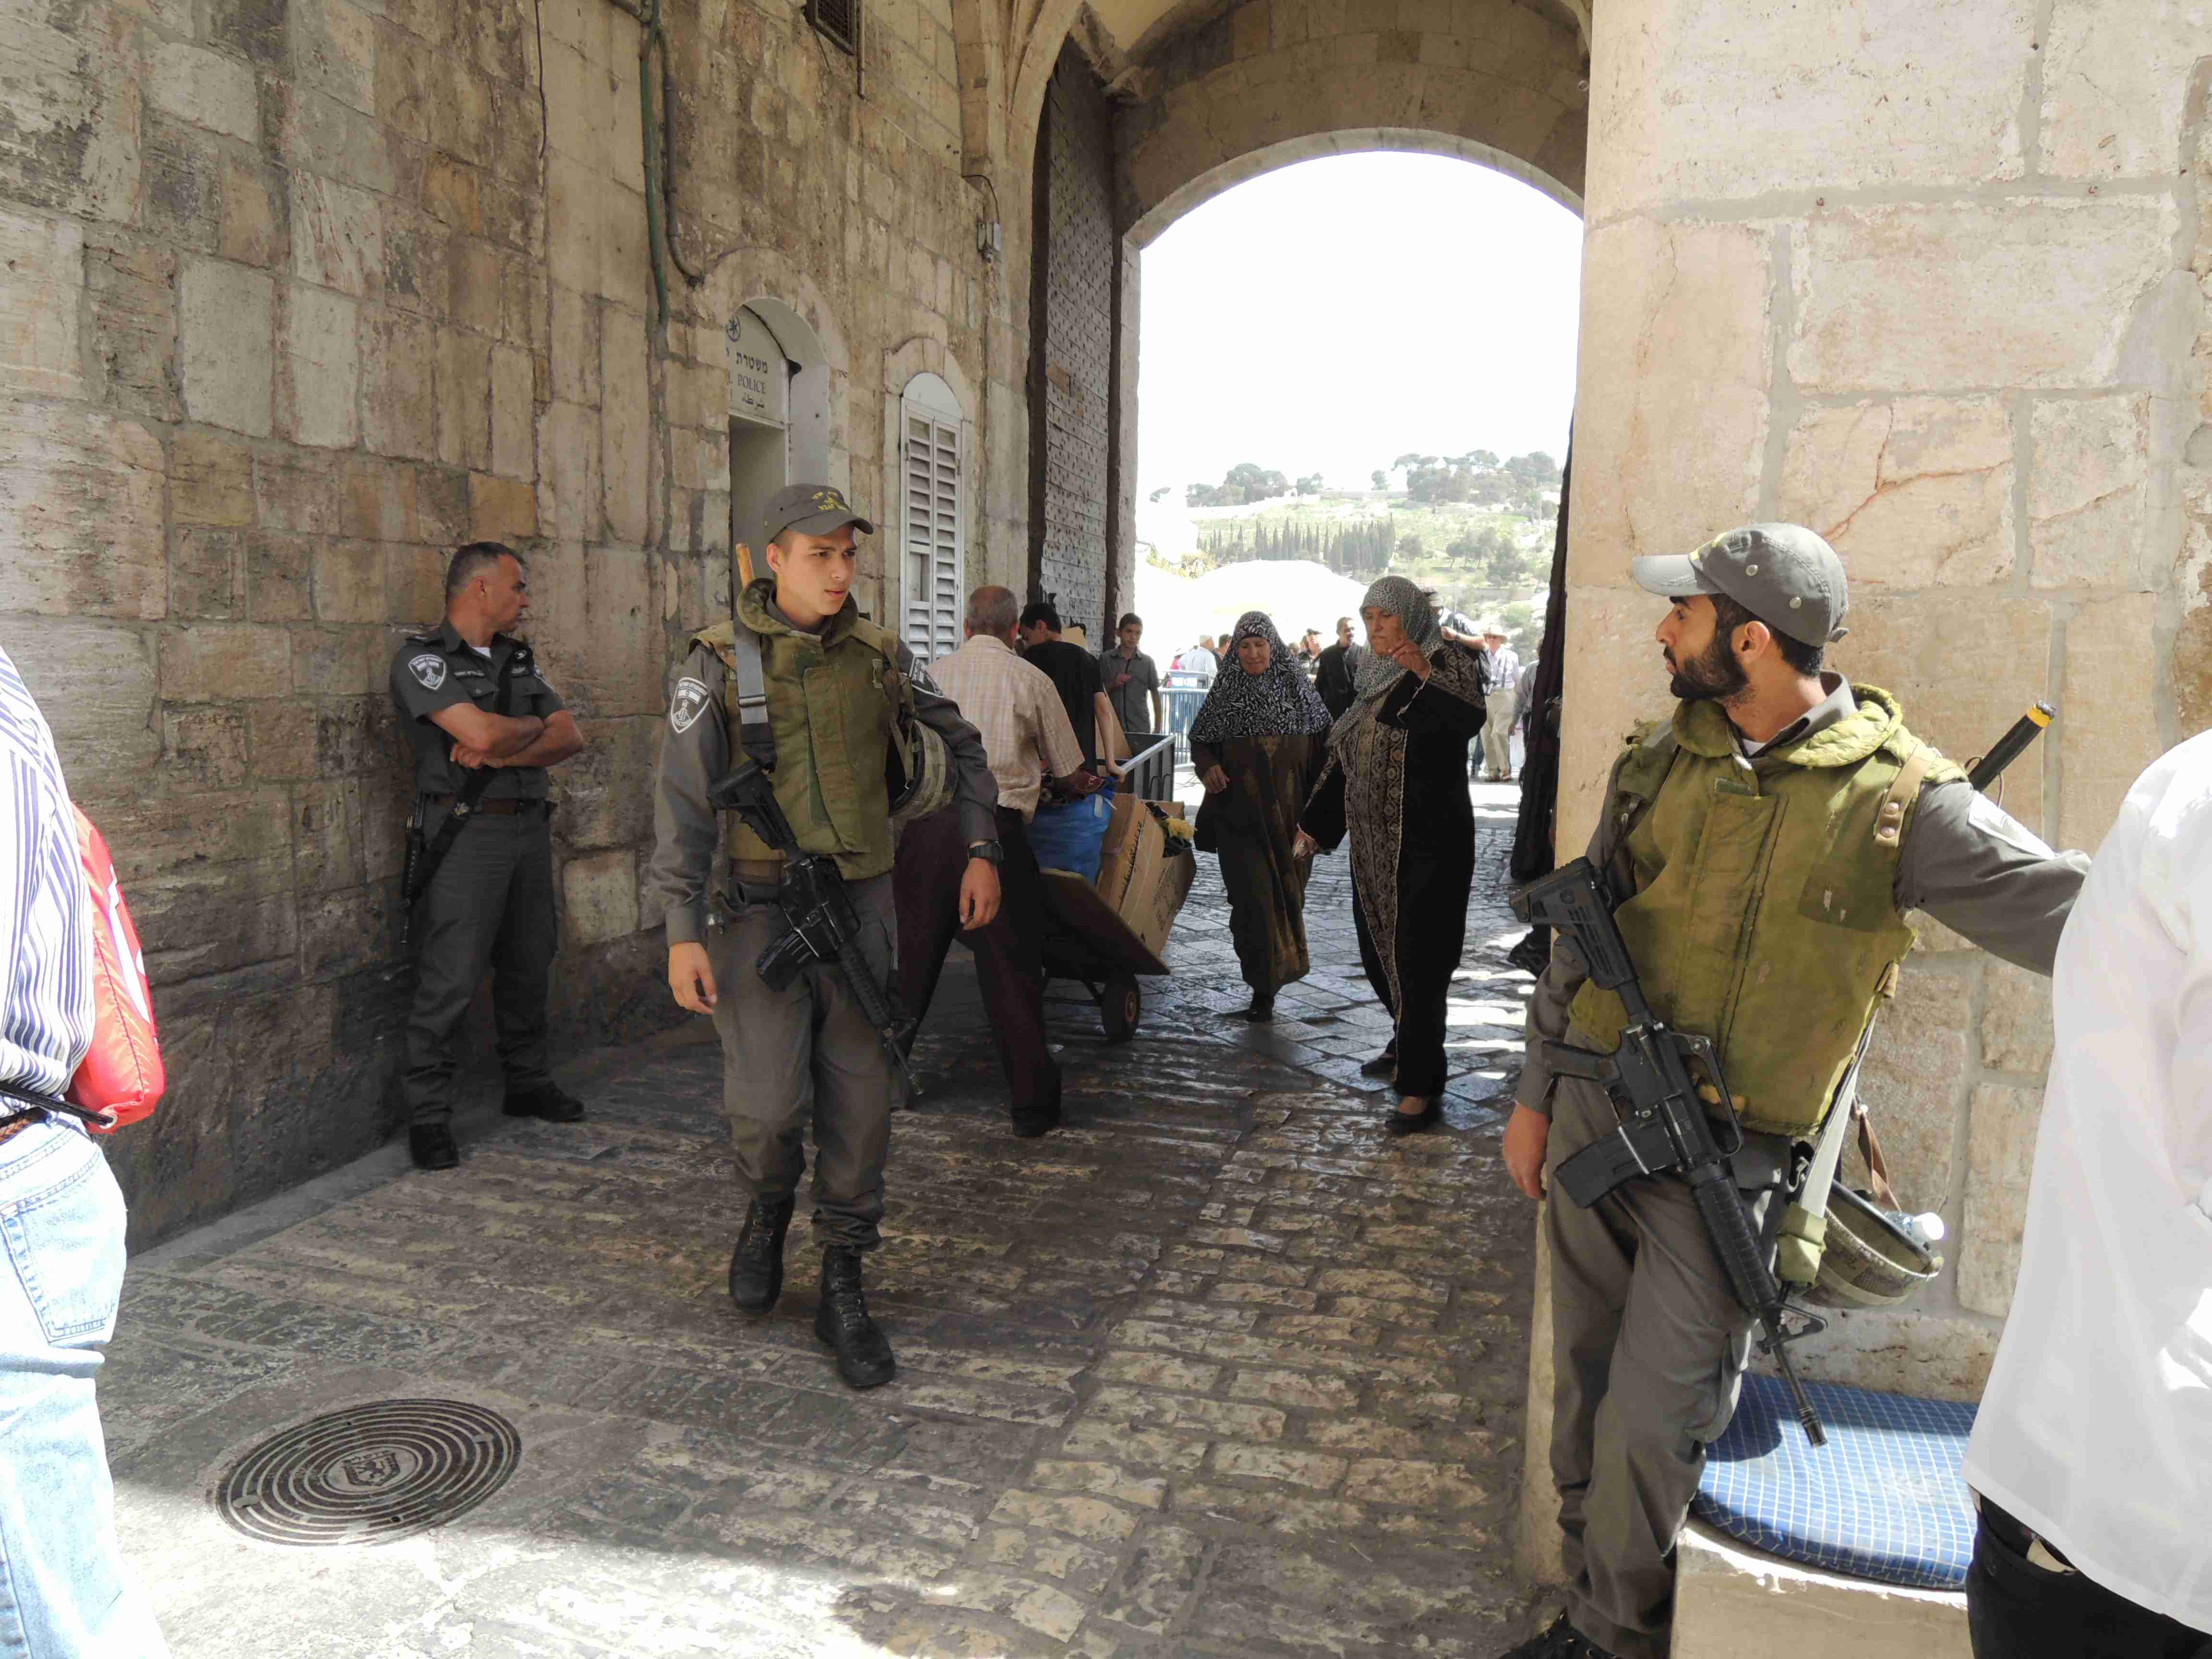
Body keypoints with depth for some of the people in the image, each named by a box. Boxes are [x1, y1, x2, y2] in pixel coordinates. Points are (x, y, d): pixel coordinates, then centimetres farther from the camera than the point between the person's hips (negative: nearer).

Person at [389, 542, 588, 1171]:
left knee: (529, 965, 15)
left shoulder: (518, 661, 16)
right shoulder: (422, 659, -6)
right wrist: (534, 727, -1)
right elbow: (481, 732, -21)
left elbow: (571, 739, 5)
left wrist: (500, 753, -10)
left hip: (529, 826, 7)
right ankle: (428, 1116, 2)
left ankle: (528, 1083, 29)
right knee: (450, 978, -7)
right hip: (468, 831, -7)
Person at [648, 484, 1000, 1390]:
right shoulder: (720, 661, -4)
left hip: (862, 902, 3)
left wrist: (981, 851, 6)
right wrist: (683, 932, -12)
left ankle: (843, 1289, 20)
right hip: (761, 905, -3)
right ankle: (767, 1209, 24)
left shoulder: (879, 655, 4)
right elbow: (682, 801, -6)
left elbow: (961, 745, 15)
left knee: (858, 1100, 5)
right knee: (770, 1100, -12)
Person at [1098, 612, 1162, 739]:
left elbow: (1155, 695, 7)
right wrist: (1112, 685, -13)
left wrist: (1158, 729, 4)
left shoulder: (1147, 663, 1)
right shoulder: (1105, 659, 1)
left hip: (1141, 728, 0)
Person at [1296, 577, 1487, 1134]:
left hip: (1427, 846, -8)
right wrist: (1314, 825, 24)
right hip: (1374, 844, 8)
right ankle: (1409, 1041, 42)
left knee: (1417, 959, -8)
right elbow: (1342, 759, 23)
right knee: (1377, 950, 19)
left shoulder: (1447, 664, -8)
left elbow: (1470, 718, -30)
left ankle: (1422, 1088, -2)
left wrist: (1426, 673, -45)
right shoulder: (1374, 681, 15)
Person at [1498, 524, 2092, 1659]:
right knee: (1584, 1400, 16)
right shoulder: (1657, 762, 3)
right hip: (1593, 1121, 5)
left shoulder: (1901, 796, -11)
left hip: (1727, 1162, -4)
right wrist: (1534, 1093, 11)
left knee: (1652, 1428, -4)